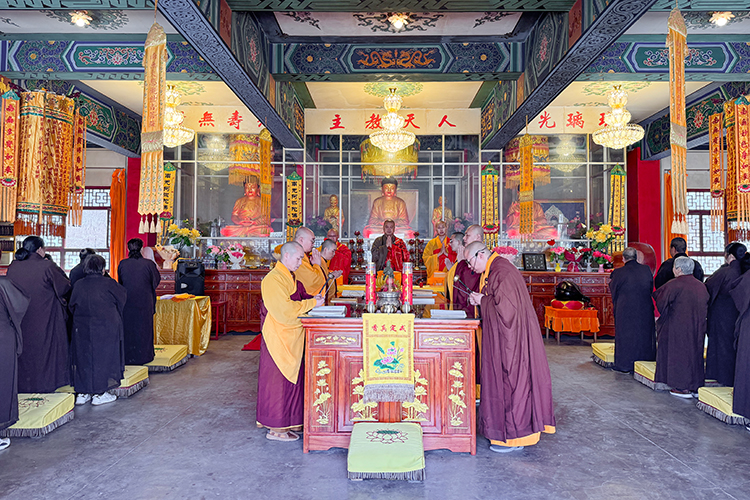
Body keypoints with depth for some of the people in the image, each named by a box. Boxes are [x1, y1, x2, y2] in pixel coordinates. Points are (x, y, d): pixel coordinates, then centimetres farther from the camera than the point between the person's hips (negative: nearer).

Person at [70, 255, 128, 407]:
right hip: (105, 327, -4)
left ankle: (82, 393, 18)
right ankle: (99, 393, 9)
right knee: (102, 358, 5)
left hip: (81, 328, 4)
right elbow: (122, 295, 7)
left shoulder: (78, 285, 0)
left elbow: (72, 306, 9)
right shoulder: (108, 283, -10)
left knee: (83, 358, 13)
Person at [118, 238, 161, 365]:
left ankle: (127, 356, 20)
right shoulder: (149, 264, -12)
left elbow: (120, 283, 10)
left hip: (127, 303, 2)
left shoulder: (122, 264, -4)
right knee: (143, 329, 8)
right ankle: (143, 356, 14)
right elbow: (156, 281, 2)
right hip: (144, 303, -2)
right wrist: (157, 269, 19)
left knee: (127, 329, 13)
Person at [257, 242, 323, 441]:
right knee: (278, 381, -1)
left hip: (290, 339, 10)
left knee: (292, 378, 15)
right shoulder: (273, 279, -18)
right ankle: (275, 429, 11)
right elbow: (285, 310, -24)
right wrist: (312, 303, -16)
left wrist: (313, 300, 4)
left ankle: (287, 421, 26)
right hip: (278, 340, -10)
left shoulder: (288, 277, 14)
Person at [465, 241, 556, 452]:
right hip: (500, 338, 10)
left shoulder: (502, 272, -21)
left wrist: (482, 300, -11)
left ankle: (513, 436, 12)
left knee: (509, 379, -1)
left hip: (509, 338, -10)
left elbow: (505, 308, -25)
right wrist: (480, 299, 3)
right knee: (500, 378, 15)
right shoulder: (492, 270, 12)